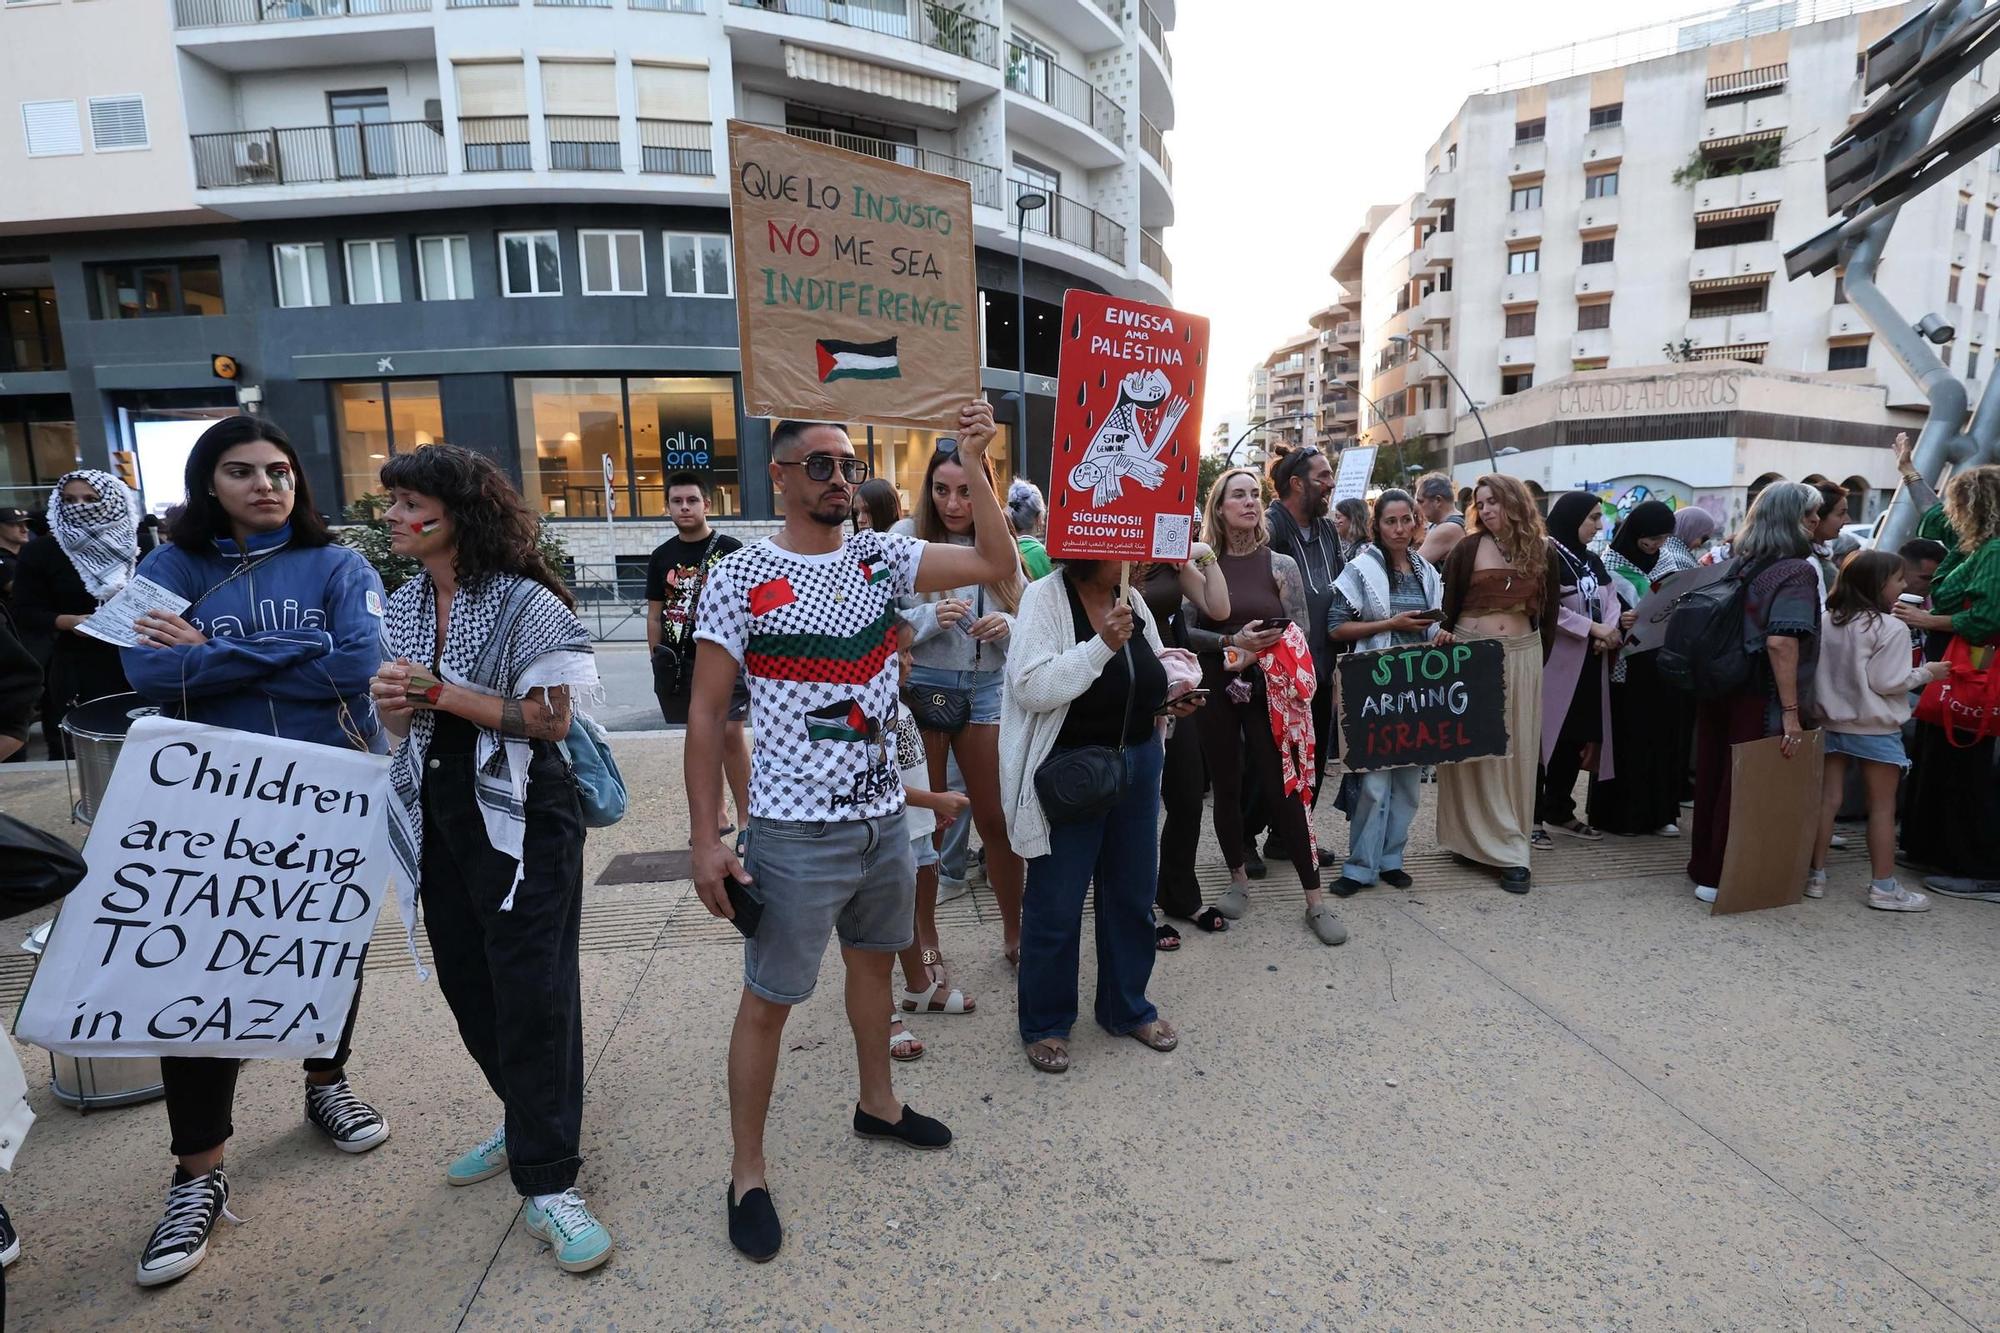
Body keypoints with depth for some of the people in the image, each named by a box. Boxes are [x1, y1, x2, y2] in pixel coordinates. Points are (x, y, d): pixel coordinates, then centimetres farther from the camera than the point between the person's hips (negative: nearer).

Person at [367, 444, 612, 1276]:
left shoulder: (524, 602, -12)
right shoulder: (404, 606, 10)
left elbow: (549, 717, -18)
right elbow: (398, 718, 16)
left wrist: (442, 692, -17)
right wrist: (392, 703, -7)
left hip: (520, 823, -7)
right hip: (440, 822, 7)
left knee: (532, 992, -4)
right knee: (468, 986, 15)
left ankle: (547, 1183, 8)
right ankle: (530, 1123, 37)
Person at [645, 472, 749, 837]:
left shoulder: (730, 549, -2)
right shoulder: (662, 556, 10)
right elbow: (654, 614, 13)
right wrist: (657, 660, 8)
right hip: (680, 662, 4)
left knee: (731, 733, -8)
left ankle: (745, 817, 2)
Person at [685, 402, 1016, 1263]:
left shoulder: (881, 556, 2)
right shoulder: (740, 578, -10)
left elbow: (998, 564, -7)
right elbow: (705, 714, -9)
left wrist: (973, 463, -13)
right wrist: (704, 840, -12)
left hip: (882, 815, 5)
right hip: (795, 832, -5)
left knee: (874, 959, 22)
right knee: (769, 997, 7)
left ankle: (878, 1104, 46)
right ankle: (747, 1175, 27)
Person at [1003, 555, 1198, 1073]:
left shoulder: (1132, 601, 6)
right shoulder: (1046, 597, -14)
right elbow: (1031, 687, -24)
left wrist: (1174, 697, 0)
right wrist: (1102, 645, -28)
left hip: (1138, 762, 7)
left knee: (1133, 892, 18)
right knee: (1056, 903, 6)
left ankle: (1127, 1008, 38)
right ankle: (1045, 1024, 26)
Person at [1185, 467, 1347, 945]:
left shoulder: (1282, 565, 3)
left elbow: (1299, 633, 3)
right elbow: (1183, 630, -4)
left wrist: (1260, 651, -11)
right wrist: (1233, 642, -16)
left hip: (1268, 691, 0)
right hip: (1215, 690, 1)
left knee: (1284, 789, -2)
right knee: (1225, 787, 9)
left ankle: (1314, 900, 8)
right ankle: (1238, 879, 28)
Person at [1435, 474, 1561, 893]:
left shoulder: (1542, 553, 6)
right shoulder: (1468, 549, -1)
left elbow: (1549, 613, 10)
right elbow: (1447, 604, 0)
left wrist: (1539, 661, 7)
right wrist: (1443, 637, -13)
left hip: (1521, 658, 2)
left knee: (1515, 749, 5)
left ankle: (1505, 839, 14)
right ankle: (1494, 844, 9)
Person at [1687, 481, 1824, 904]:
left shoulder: (1738, 561, 8)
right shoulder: (1797, 571, -13)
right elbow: (1781, 641, -23)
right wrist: (1791, 711, -22)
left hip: (1718, 689, 7)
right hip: (1758, 698, -7)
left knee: (1712, 778, 15)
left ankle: (1703, 865, 27)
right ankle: (1720, 878, 11)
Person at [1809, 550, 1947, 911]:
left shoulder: (1828, 622, 3)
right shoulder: (1891, 628, -14)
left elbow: (1818, 672, 7)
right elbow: (1887, 682, -14)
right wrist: (1927, 673, -1)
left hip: (1832, 722, 5)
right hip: (1875, 729, -5)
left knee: (1828, 799, 8)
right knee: (1882, 806, 5)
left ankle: (1815, 875, 11)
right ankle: (1883, 887, 11)